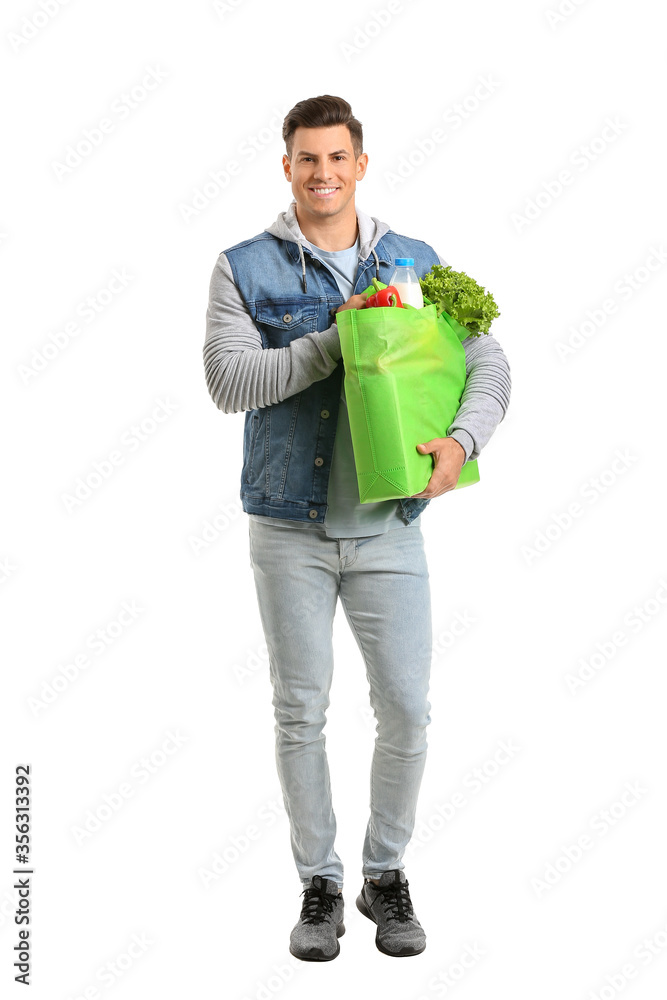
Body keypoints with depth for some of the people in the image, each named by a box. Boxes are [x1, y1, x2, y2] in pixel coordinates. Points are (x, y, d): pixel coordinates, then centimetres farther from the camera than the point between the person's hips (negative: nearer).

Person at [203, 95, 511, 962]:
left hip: (389, 528, 2)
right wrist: (343, 334, -19)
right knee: (301, 713, 6)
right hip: (290, 531, -1)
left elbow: (487, 364, 0)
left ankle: (387, 875, 24)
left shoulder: (417, 264, 6)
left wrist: (462, 440, -20)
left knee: (406, 711, 2)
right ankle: (319, 885, 22)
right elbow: (228, 379, -14)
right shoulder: (245, 269, 0)